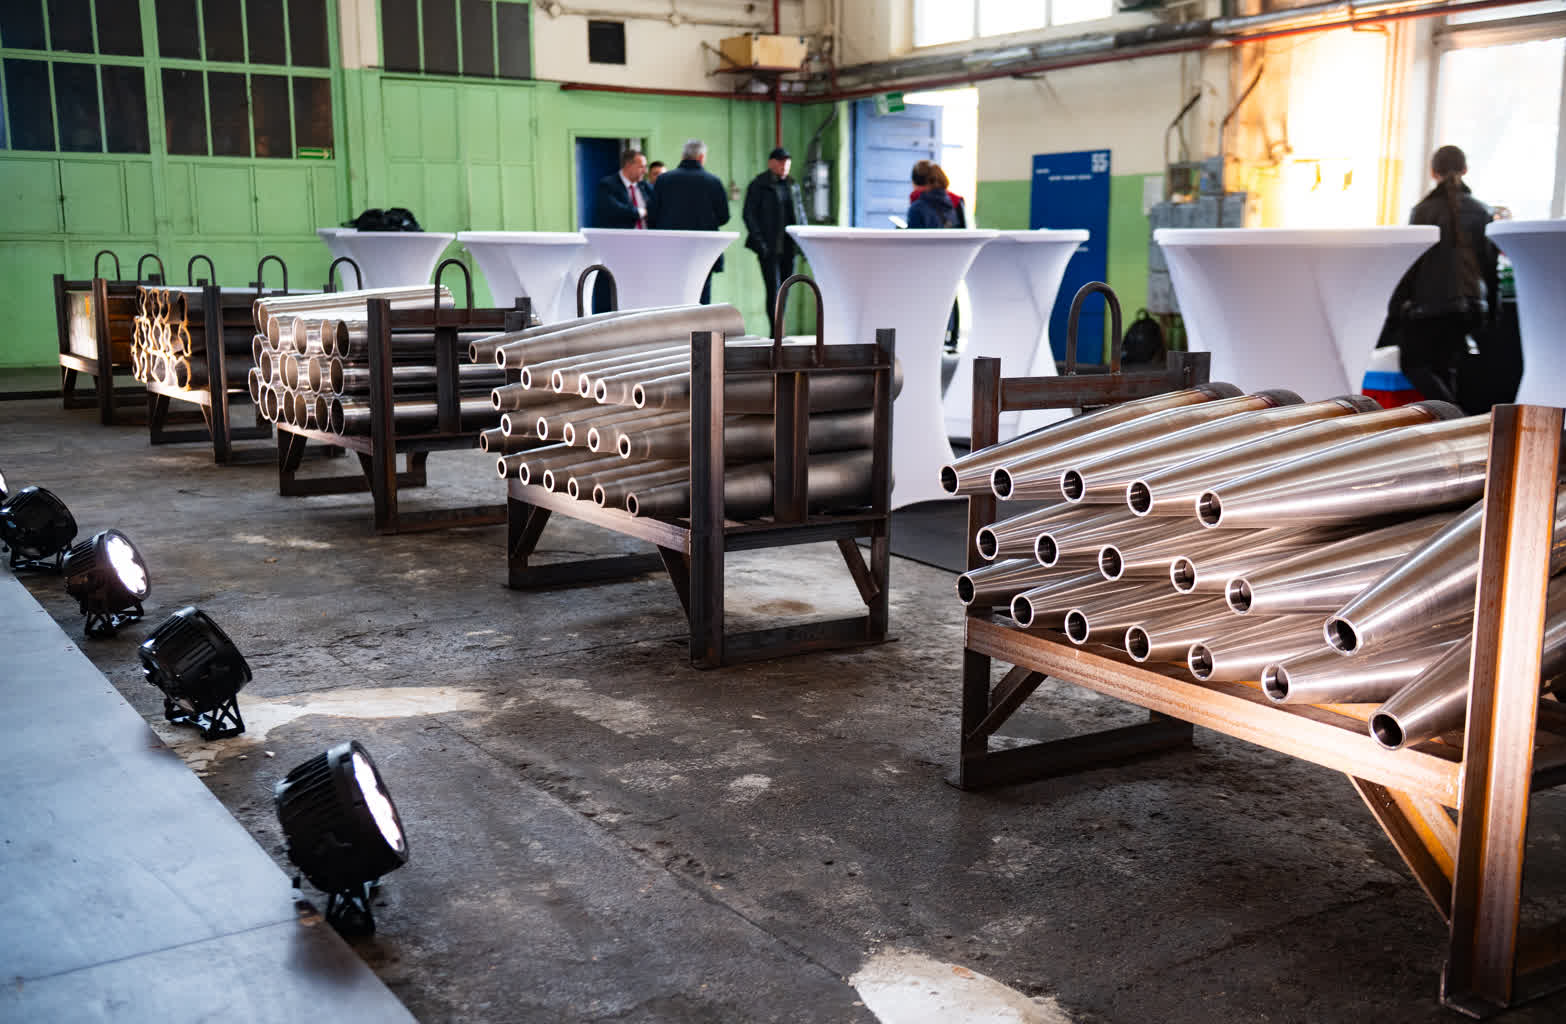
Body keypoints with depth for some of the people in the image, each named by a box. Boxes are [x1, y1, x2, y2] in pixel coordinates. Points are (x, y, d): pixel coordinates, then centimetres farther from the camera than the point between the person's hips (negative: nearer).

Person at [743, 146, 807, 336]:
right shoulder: (758, 185, -1)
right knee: (773, 288, -12)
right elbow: (749, 214, -5)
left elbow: (800, 213, 19)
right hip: (769, 247, -5)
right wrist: (759, 241, -13)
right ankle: (775, 333, -13)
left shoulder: (792, 185, 15)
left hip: (788, 246, 5)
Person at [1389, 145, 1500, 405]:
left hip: (1428, 303, -5)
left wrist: (1397, 301, -1)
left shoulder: (1424, 210, -7)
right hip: (1468, 304, 5)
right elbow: (1492, 263, 7)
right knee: (1445, 369, 14)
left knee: (1413, 365, 4)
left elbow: (1410, 260, -9)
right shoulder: (1481, 211, 5)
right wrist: (1492, 310, 14)